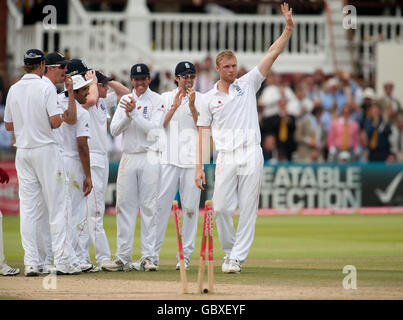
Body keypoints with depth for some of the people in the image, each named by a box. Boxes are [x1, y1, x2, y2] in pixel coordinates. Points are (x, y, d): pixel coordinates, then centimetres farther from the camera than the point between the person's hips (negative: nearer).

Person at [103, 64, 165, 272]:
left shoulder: (157, 101, 0)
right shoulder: (125, 100, 13)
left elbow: (153, 129, -12)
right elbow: (114, 130, 4)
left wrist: (134, 112, -17)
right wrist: (128, 115, -11)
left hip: (149, 159, -4)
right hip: (128, 159, 4)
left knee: (149, 208, -5)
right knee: (124, 206, 2)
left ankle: (147, 257, -3)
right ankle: (123, 258, 4)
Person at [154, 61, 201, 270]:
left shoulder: (201, 100, 9)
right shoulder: (165, 98, 11)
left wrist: (192, 106, -12)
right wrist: (175, 106, -10)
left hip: (193, 161, 0)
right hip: (169, 159, 0)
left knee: (190, 207, -2)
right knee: (160, 205, -6)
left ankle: (185, 256, 3)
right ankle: (153, 254, -4)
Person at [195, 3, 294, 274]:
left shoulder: (248, 84, 10)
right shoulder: (209, 98, 11)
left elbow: (272, 55, 3)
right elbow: (203, 132, 8)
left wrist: (288, 29, -8)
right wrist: (199, 166, 0)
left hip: (251, 155, 0)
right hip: (226, 157, 1)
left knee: (248, 210, -3)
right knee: (221, 208, -4)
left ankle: (237, 258, 1)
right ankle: (230, 251, 16)